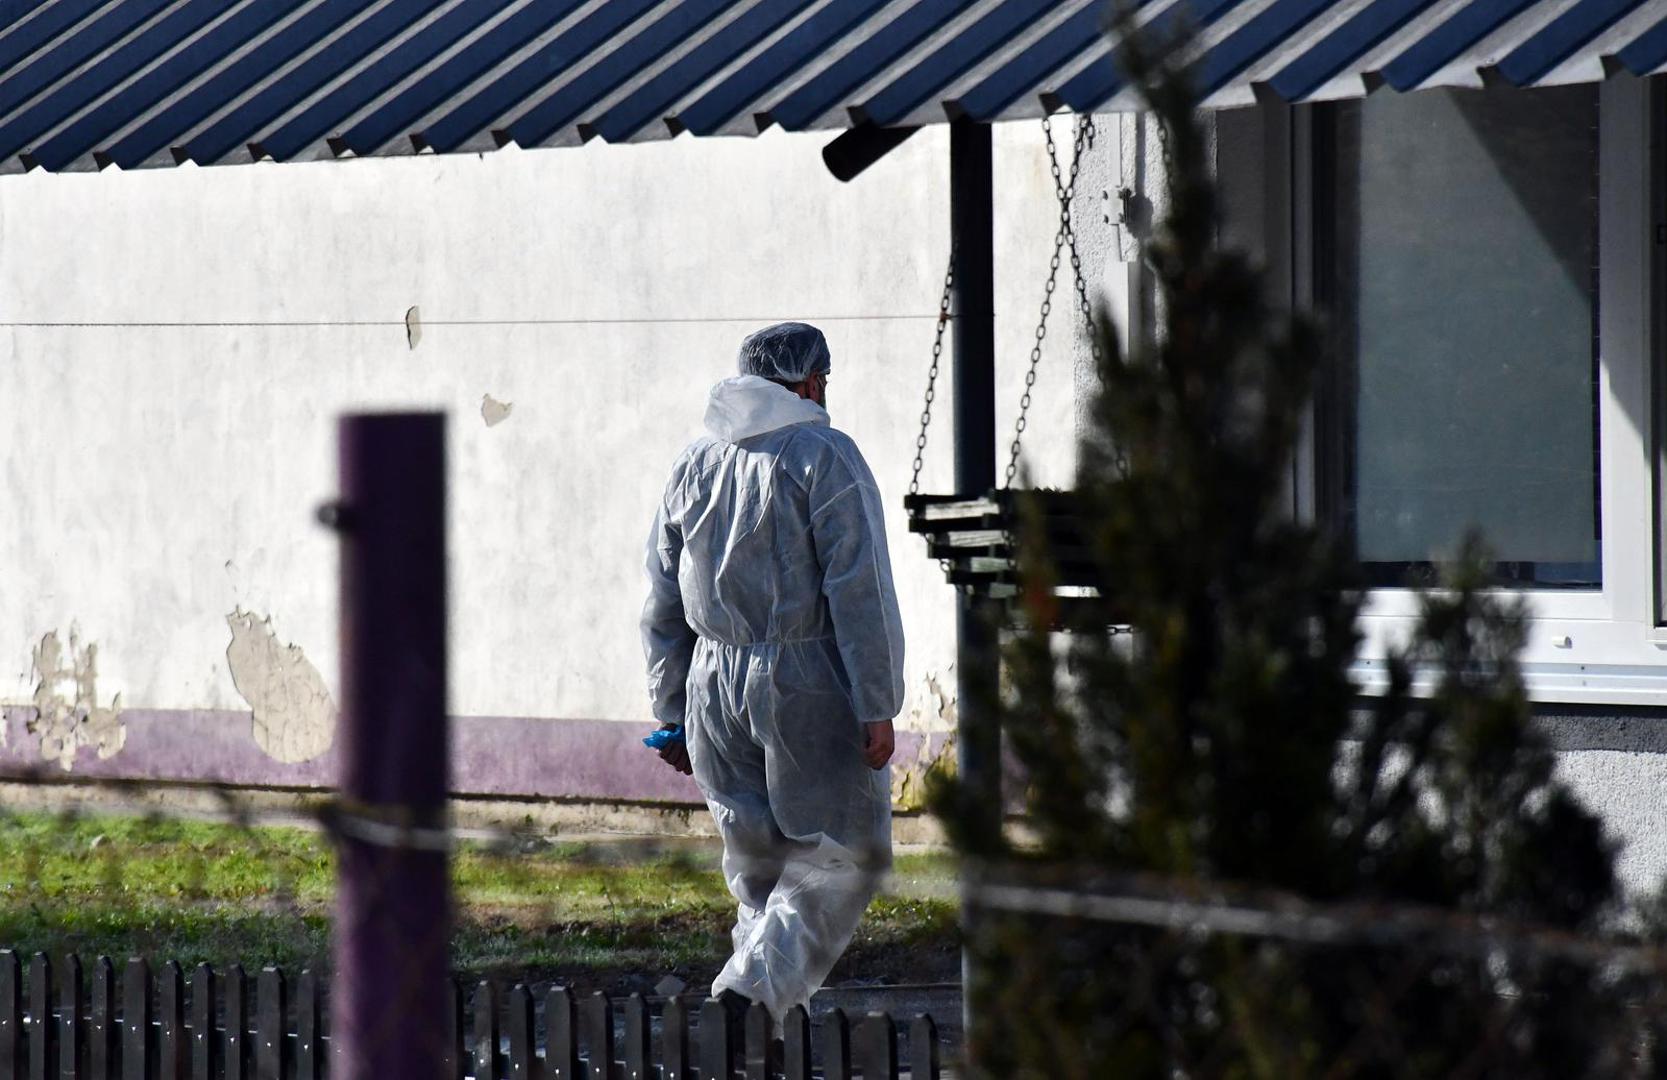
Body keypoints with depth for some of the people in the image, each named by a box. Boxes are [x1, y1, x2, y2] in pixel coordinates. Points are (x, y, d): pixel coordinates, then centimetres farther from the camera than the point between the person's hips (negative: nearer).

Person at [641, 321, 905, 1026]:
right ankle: (759, 982, -15)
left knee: (756, 861, 15)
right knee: (838, 853, 1)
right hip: (810, 687, -6)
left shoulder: (695, 465, 11)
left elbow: (663, 606, 14)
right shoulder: (824, 457, -7)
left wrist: (671, 714, 20)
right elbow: (859, 592, -13)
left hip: (717, 685, 6)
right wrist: (877, 707, -12)